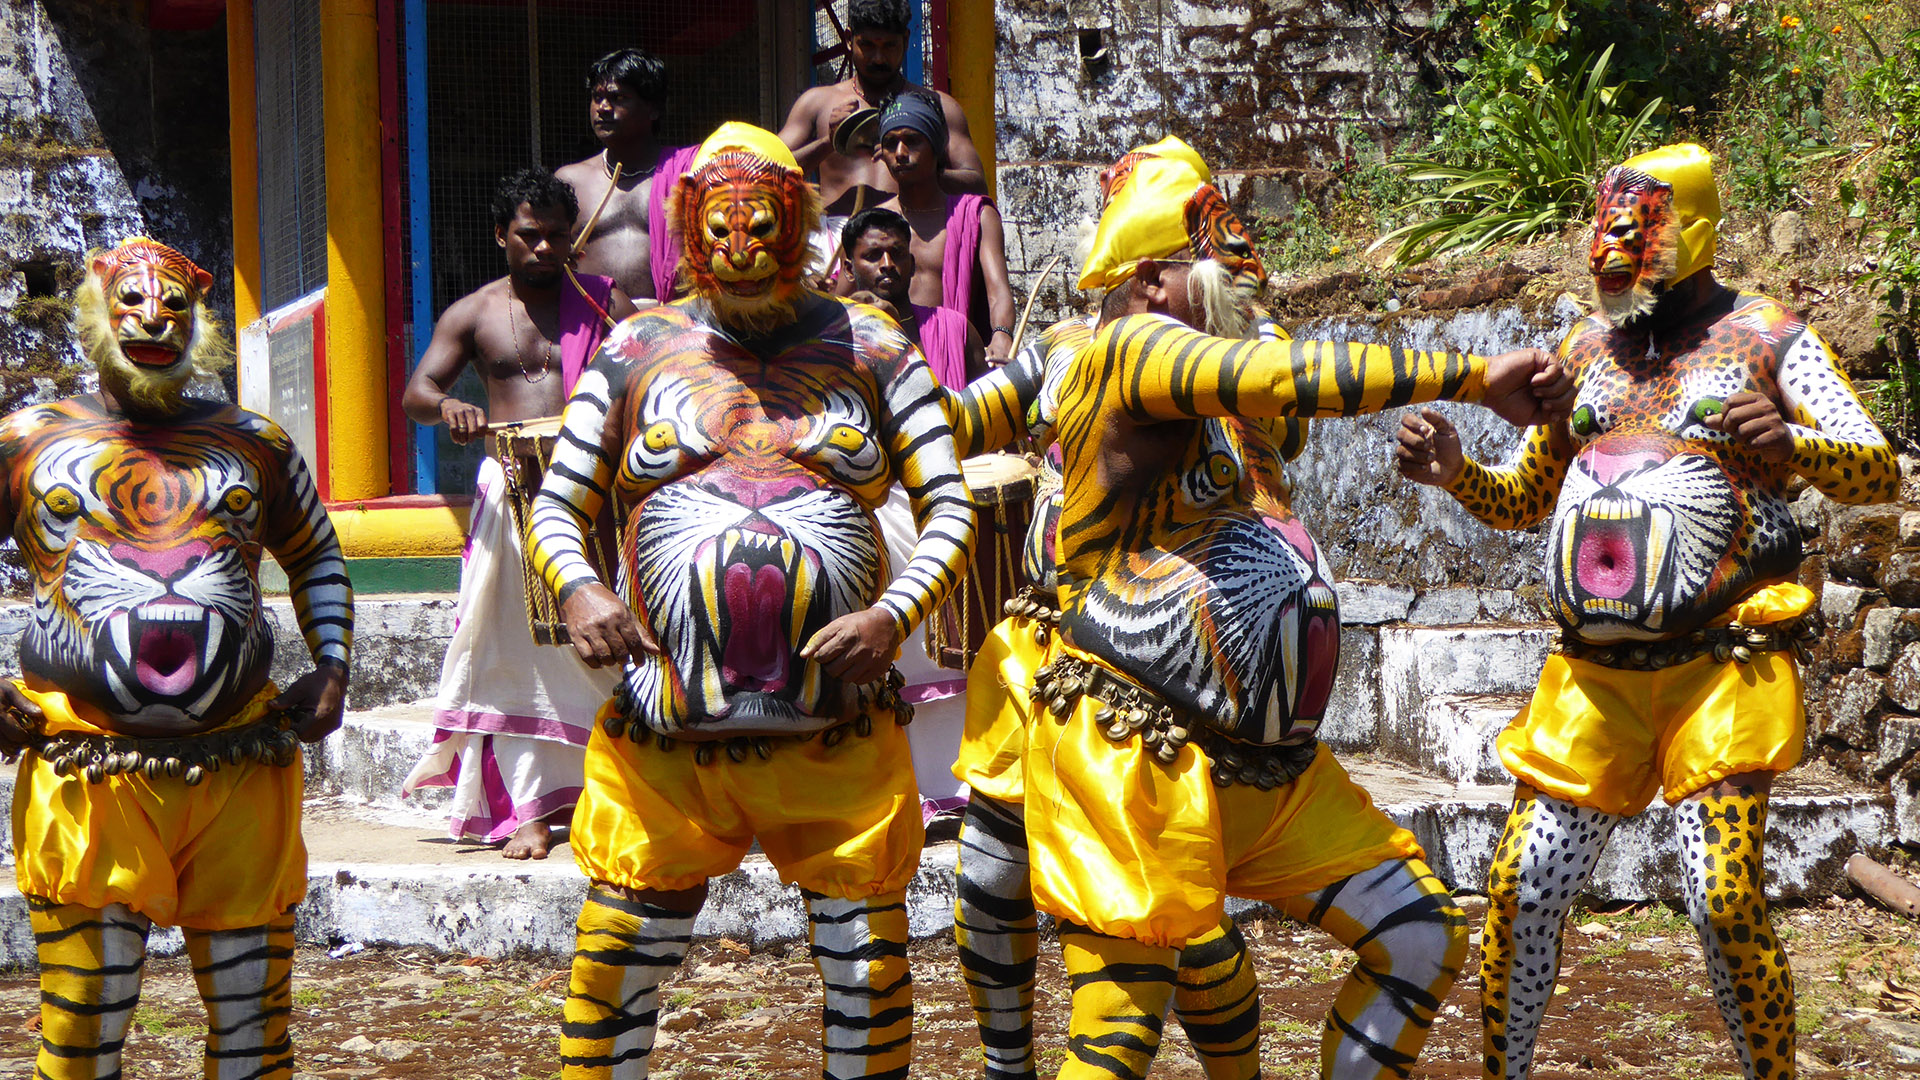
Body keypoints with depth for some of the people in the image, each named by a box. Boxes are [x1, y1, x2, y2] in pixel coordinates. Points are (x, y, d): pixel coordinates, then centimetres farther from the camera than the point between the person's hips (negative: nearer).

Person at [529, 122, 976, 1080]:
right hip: (661, 742, 0)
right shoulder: (636, 350, 9)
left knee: (868, 965, 5)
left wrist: (894, 615, -13)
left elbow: (949, 508, 5)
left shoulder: (872, 349, 8)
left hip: (838, 732, 0)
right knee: (615, 967, 2)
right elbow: (555, 506, 10)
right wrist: (575, 589, -12)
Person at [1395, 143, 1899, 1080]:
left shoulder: (1766, 338, 1)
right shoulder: (1588, 347, 15)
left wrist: (1791, 445, -27)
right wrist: (1455, 473, 0)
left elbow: (1880, 472, -7)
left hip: (1718, 672, -4)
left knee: (1726, 902, -13)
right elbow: (1526, 501, 21)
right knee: (1522, 890, 2)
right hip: (1594, 675, 5)